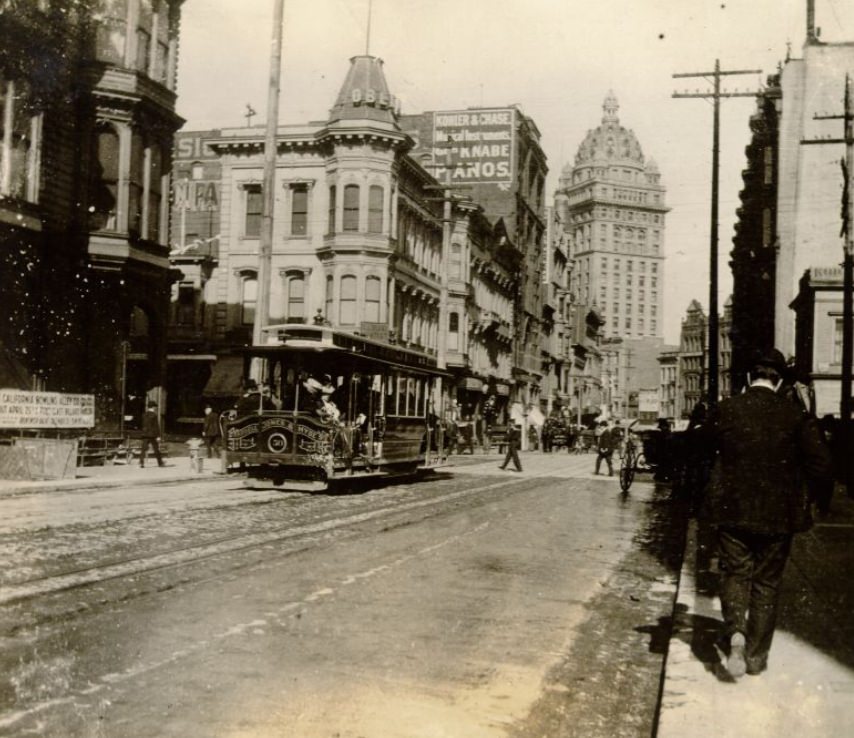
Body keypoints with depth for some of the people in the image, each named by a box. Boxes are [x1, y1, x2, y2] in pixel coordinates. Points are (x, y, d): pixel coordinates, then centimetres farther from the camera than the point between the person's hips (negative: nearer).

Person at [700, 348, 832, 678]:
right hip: (778, 514, 0)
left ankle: (734, 631, -12)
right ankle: (756, 656, 18)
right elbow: (821, 466, -11)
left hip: (732, 511, 0)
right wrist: (791, 478, 7)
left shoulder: (724, 410, -6)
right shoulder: (796, 416, -9)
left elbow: (701, 448, 9)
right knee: (766, 582, 13)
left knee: (735, 573, 14)